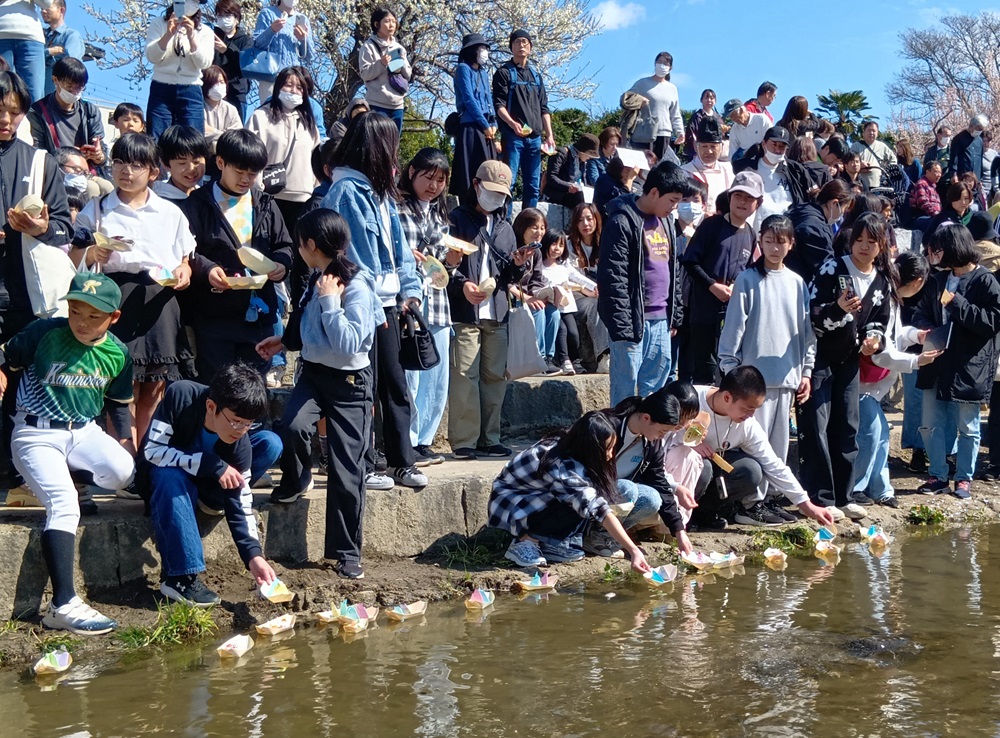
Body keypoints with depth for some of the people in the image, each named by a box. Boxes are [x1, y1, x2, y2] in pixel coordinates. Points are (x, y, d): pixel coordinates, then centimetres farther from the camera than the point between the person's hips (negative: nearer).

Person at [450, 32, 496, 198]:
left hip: (486, 129, 8)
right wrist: (485, 125, -11)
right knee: (471, 174, -11)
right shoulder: (464, 68, -3)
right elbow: (469, 100, -11)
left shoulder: (484, 72, 20)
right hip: (470, 128, -8)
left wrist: (493, 124, 2)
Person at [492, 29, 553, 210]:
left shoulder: (536, 75, 21)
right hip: (513, 135, -5)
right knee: (508, 181, -11)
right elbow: (499, 104, -6)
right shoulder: (504, 72, 5)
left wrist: (549, 135, 8)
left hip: (535, 137, 5)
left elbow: (544, 108, 19)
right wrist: (513, 123, -23)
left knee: (533, 185, 4)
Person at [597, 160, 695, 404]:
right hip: (634, 320, -8)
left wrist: (676, 313, 18)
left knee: (655, 383, 13)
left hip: (661, 320, 8)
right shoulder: (622, 223, -11)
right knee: (626, 385, -2)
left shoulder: (664, 221, 15)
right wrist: (622, 326, -18)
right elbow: (613, 279, -16)